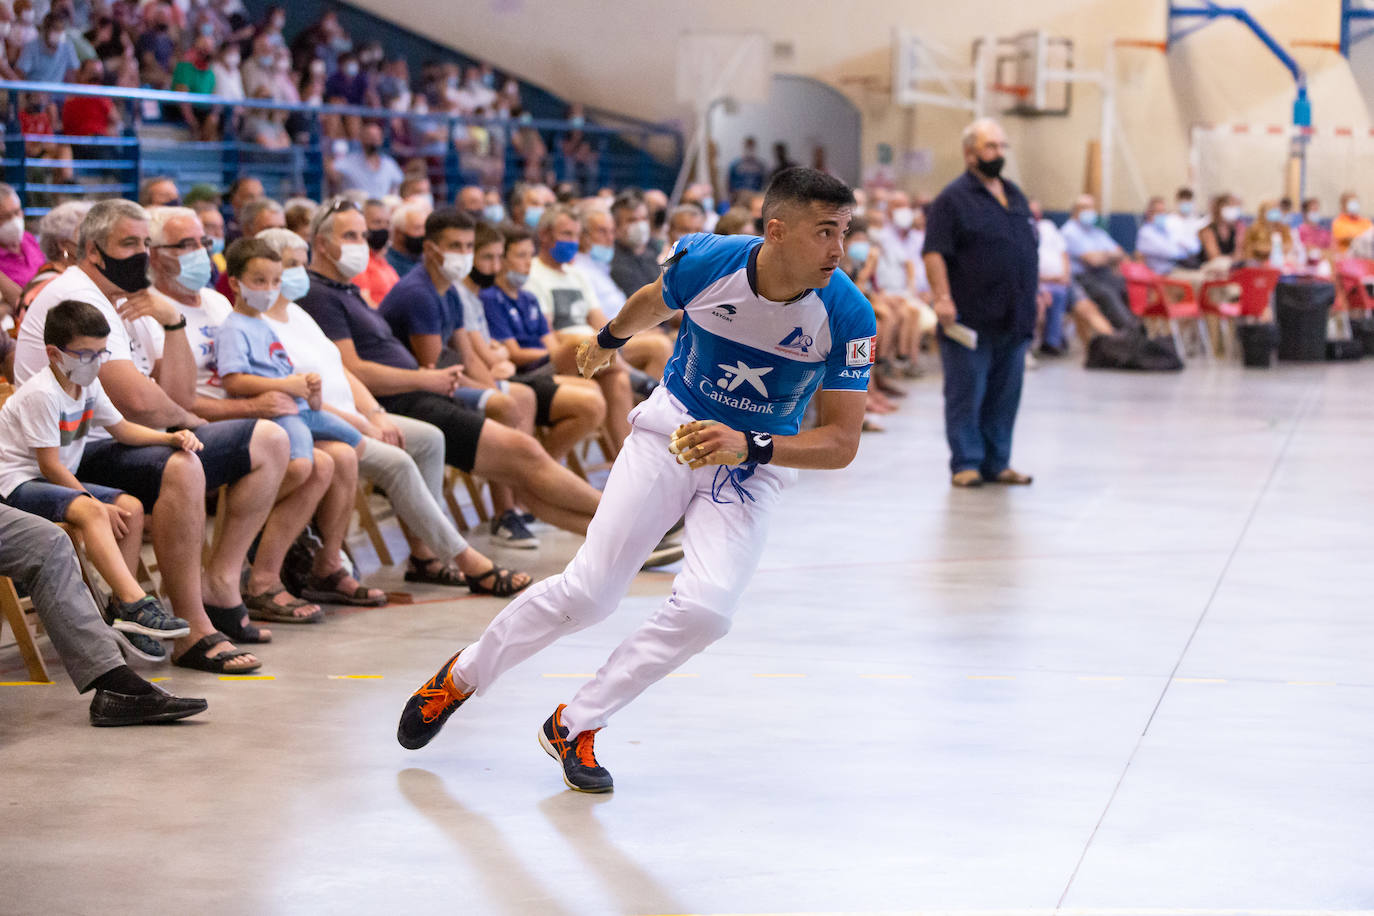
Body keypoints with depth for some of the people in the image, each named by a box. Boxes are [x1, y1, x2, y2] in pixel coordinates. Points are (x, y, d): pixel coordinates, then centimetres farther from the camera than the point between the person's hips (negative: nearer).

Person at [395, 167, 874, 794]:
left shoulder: (848, 317, -21)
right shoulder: (705, 262, -18)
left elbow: (841, 442, -16)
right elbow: (654, 302, 8)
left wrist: (748, 448, -32)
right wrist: (609, 340, 28)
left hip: (756, 465, 1)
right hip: (674, 430, 0)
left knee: (704, 610, -20)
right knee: (587, 593, -8)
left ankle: (574, 727, -1)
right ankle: (461, 678, 17)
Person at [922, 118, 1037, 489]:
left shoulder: (1016, 197, 17)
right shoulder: (954, 198, -5)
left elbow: (1029, 250, 25)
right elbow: (935, 252, -12)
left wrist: (1034, 295, 20)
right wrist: (943, 298, -21)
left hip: (1013, 320, 7)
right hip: (971, 319, -7)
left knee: (1005, 396, 9)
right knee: (966, 393, -2)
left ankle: (997, 463, 16)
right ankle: (966, 463, 3)